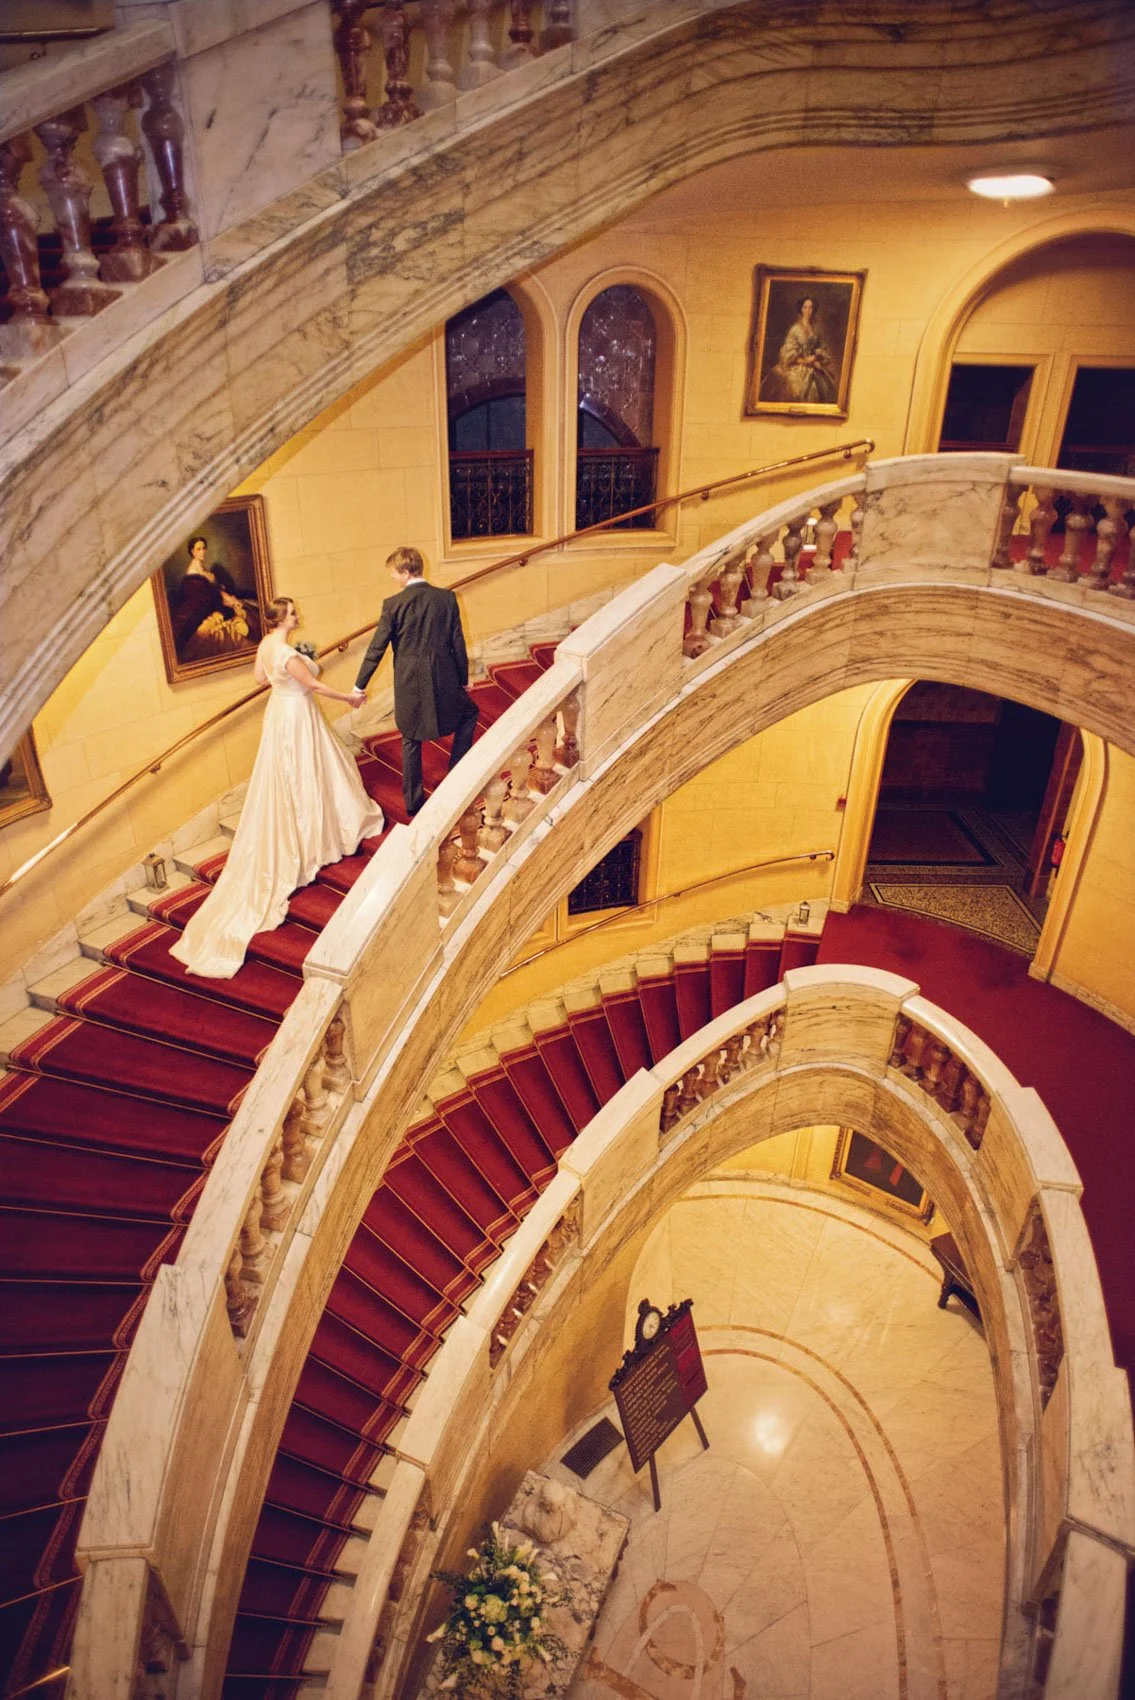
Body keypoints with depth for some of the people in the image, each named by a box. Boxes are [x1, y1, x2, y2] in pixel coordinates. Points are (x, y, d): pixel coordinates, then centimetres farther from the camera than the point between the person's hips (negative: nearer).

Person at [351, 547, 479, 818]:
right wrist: (464, 679, 13)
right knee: (469, 713, 29)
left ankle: (413, 802, 22)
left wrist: (360, 686, 3)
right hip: (443, 681, 0)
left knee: (411, 743, 14)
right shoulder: (447, 598, -3)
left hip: (408, 685, 0)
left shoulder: (393, 604, -8)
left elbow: (376, 649, -6)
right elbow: (458, 643, 0)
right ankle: (456, 769, 23)